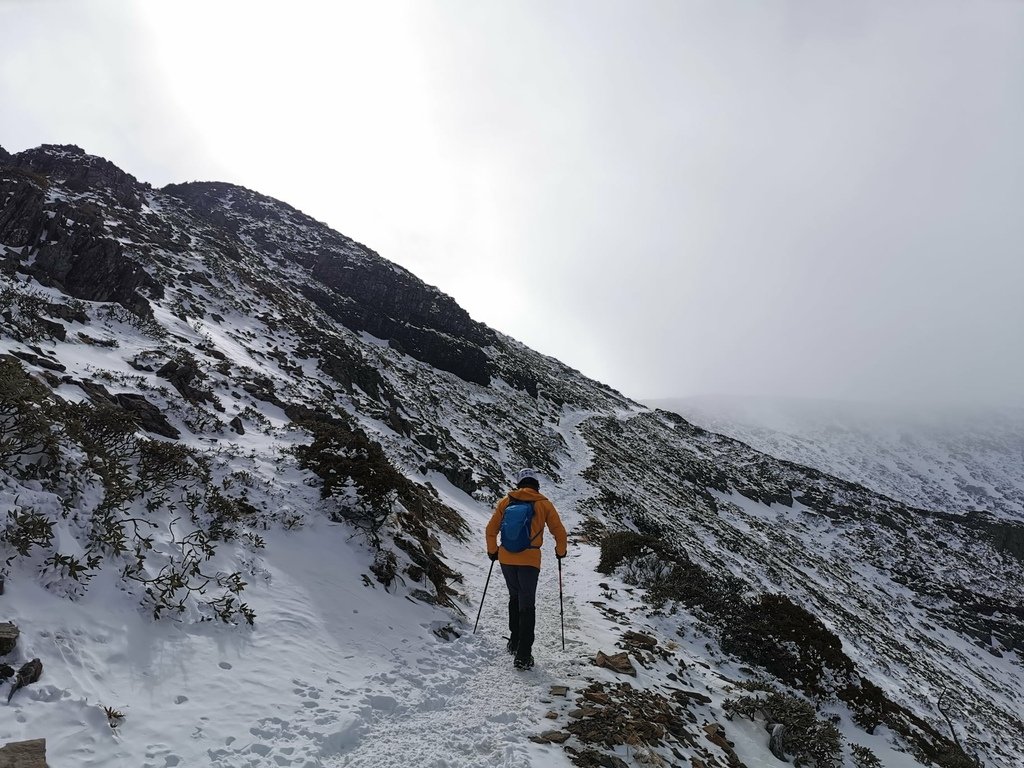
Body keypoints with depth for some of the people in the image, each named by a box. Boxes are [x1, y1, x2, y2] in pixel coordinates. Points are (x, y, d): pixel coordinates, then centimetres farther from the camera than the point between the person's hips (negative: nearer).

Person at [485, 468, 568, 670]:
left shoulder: (505, 502, 4)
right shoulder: (544, 504, 0)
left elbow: (491, 529, 6)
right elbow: (560, 532, 3)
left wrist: (492, 551, 20)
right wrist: (560, 552, 20)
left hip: (506, 559, 3)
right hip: (530, 561, -3)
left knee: (515, 598, 24)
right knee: (527, 606, 5)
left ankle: (514, 642, 30)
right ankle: (523, 656, 1)